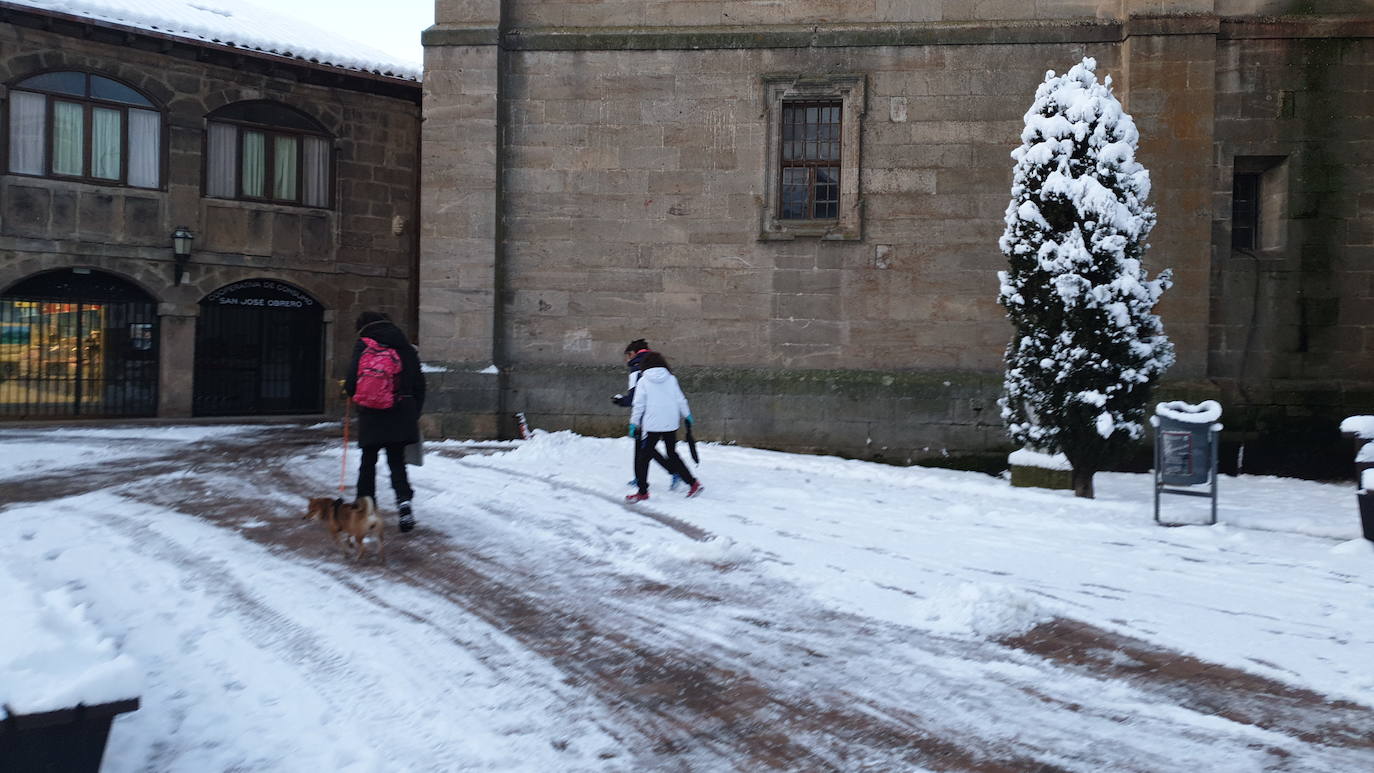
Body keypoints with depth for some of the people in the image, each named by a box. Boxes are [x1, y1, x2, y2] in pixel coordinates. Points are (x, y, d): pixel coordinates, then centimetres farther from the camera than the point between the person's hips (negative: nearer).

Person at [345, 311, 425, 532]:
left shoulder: (363, 346, -3)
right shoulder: (405, 347, 7)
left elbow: (353, 379, -9)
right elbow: (419, 383, 8)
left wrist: (349, 391, 15)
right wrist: (415, 413, 15)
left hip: (372, 414, -2)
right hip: (401, 415, 2)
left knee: (368, 462, 12)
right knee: (397, 462, 6)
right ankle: (404, 499, -17)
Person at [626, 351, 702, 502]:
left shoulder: (643, 381, -4)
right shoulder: (671, 378, 3)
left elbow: (639, 404, -4)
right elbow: (680, 399, 7)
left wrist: (634, 423, 4)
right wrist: (687, 414, 22)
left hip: (651, 424, -4)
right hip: (671, 424, 4)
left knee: (643, 456, 4)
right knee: (672, 454, 19)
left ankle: (642, 492, 2)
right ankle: (693, 483, 16)